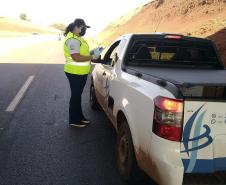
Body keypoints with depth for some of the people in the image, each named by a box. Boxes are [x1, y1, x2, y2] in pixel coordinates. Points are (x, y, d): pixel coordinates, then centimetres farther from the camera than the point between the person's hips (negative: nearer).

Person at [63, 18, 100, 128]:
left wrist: (92, 53, 11)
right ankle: (74, 120, 11)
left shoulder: (78, 38, 13)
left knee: (78, 95, 18)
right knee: (75, 96, 0)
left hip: (81, 72, 10)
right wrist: (92, 57, -22)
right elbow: (76, 57, -28)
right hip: (75, 73, -10)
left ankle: (79, 117, 30)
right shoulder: (72, 40, -20)